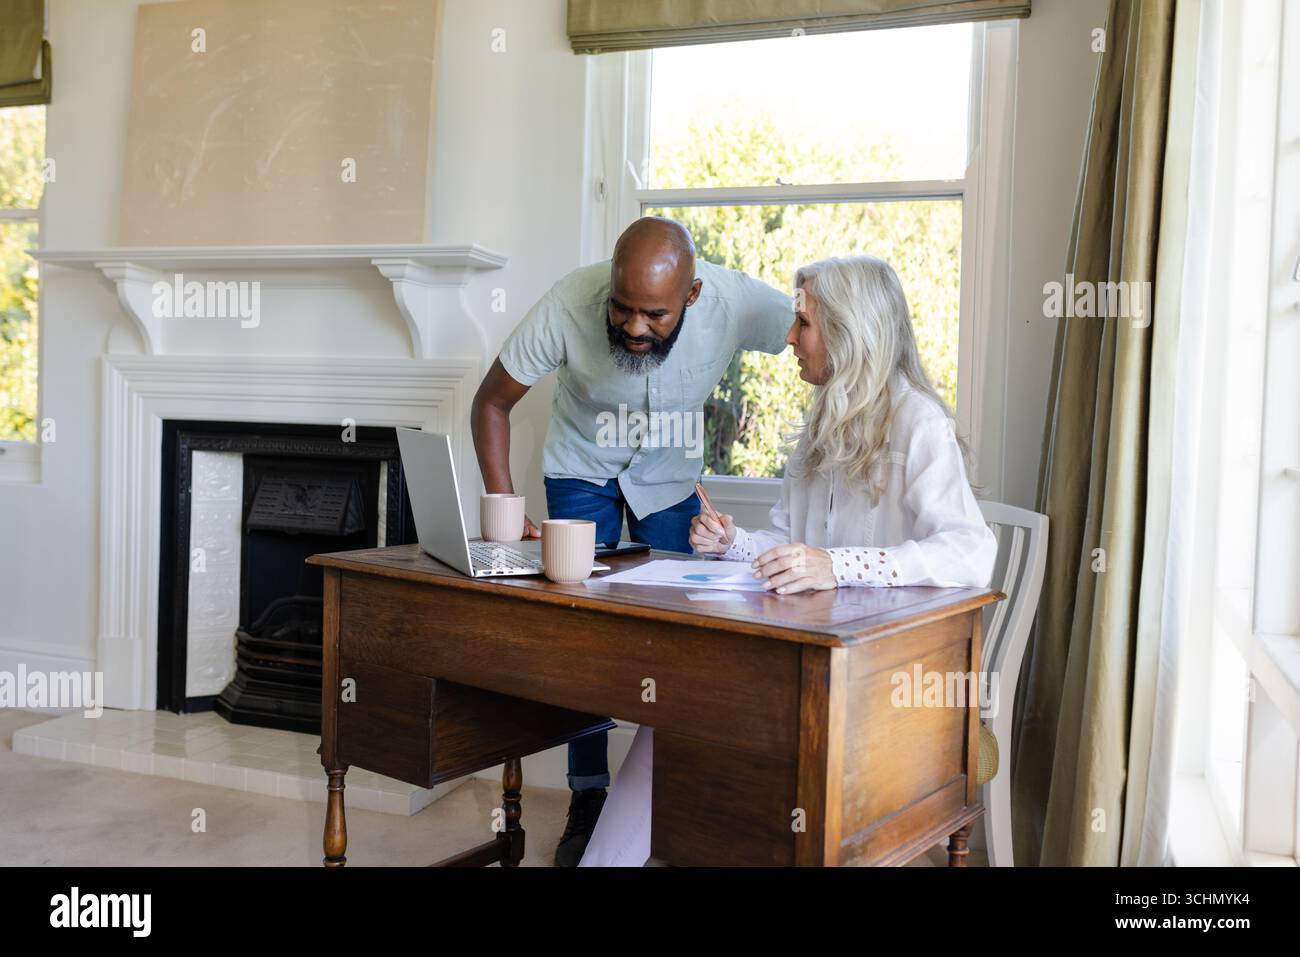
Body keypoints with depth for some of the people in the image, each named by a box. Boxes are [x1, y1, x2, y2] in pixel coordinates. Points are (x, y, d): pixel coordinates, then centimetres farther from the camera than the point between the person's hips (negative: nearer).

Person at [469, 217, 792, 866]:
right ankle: (587, 800, 7)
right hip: (581, 468, 0)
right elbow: (492, 401, -19)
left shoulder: (736, 302, -33)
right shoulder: (569, 305, -33)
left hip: (670, 475, 1)